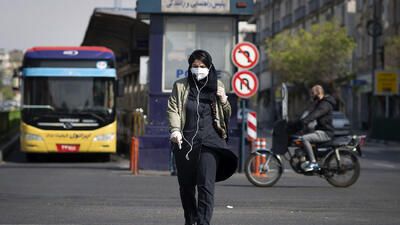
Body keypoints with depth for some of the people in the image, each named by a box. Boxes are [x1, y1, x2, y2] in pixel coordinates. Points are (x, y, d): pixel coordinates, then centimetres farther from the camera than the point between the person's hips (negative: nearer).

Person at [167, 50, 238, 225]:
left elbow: (227, 116, 18)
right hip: (185, 142, 1)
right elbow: (172, 109, 2)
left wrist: (223, 100, -2)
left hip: (210, 142, -1)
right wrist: (175, 130, -15)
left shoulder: (216, 86, 13)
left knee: (206, 185, -16)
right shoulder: (180, 86, 11)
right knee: (186, 185, 9)